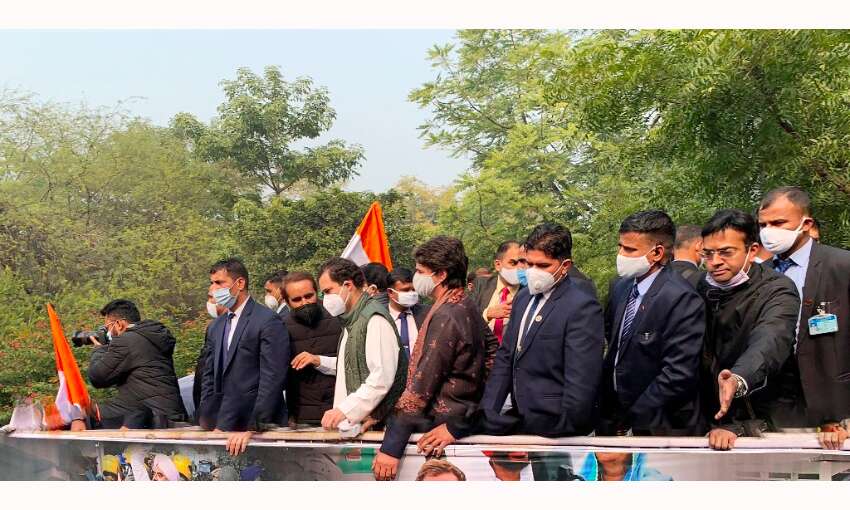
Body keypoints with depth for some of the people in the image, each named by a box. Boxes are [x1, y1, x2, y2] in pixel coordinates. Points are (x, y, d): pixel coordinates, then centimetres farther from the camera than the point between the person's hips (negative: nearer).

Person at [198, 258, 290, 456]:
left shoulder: (269, 321, -8)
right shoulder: (215, 327, 15)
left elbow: (272, 380, -15)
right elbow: (209, 378, 18)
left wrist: (252, 429, -19)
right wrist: (211, 426, 7)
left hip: (261, 429, -6)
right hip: (223, 427, 6)